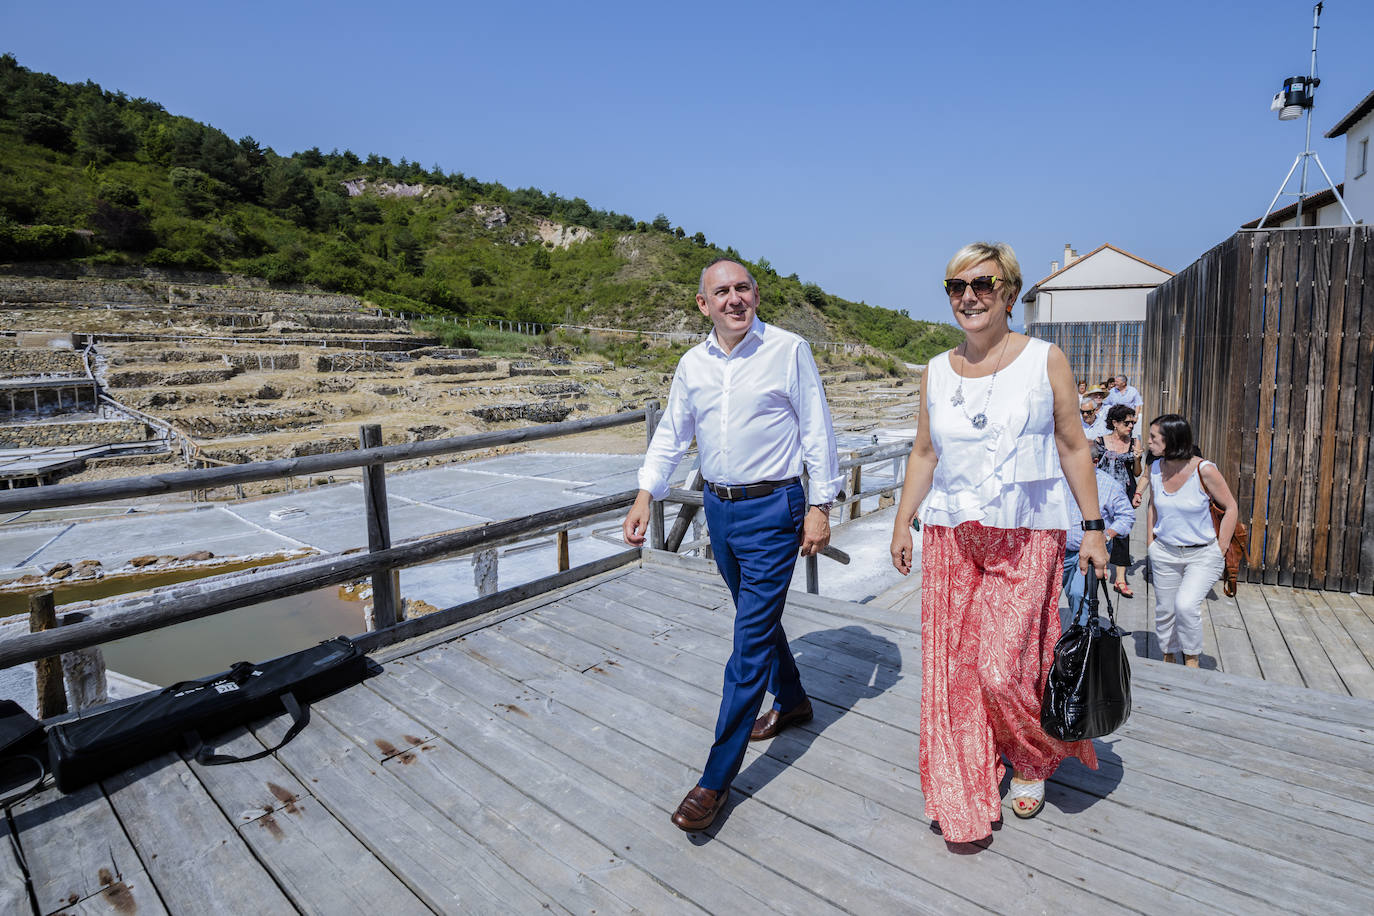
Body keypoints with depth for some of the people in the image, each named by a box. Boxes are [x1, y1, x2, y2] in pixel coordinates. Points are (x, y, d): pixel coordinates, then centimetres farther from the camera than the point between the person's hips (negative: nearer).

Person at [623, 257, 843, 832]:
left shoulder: (789, 350, -7)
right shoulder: (693, 364, 6)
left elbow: (817, 432, -5)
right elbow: (671, 434, 12)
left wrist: (819, 505, -8)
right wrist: (646, 494, 1)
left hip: (773, 510, -6)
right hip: (719, 508, 6)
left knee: (751, 639, -5)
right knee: (758, 616, 22)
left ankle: (717, 779, 4)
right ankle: (791, 701, 48)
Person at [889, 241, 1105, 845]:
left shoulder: (1045, 360, 0)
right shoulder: (938, 371, 8)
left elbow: (1073, 447, 3)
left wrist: (1093, 528, 0)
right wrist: (902, 522, 10)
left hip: (1028, 538, -3)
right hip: (951, 535, 3)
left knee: (1004, 668, -6)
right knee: (953, 666, 5)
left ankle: (1033, 759, 28)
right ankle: (966, 795, 25)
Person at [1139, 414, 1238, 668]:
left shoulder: (1204, 470, -17)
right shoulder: (1156, 468, -2)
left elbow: (1231, 509, -6)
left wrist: (1220, 549, -7)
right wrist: (1150, 544, 12)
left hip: (1203, 555, -5)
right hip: (1164, 553, 5)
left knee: (1186, 605, -20)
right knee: (1164, 611, 10)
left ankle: (1192, 660, 3)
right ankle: (1168, 660, 31)